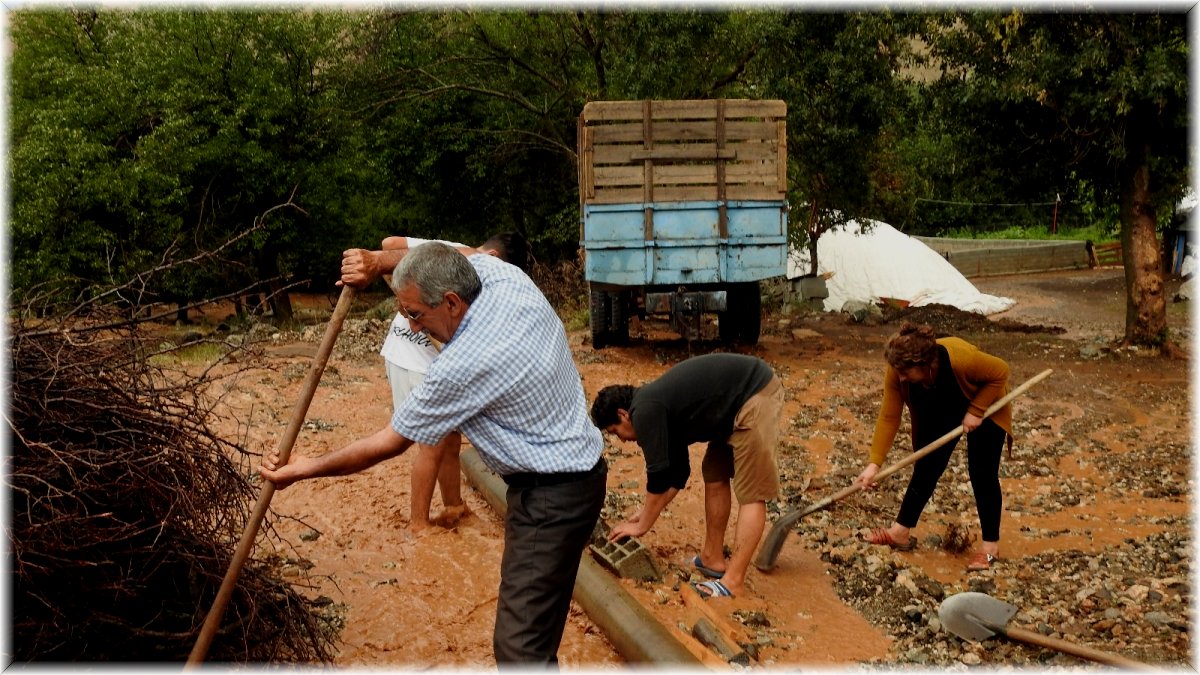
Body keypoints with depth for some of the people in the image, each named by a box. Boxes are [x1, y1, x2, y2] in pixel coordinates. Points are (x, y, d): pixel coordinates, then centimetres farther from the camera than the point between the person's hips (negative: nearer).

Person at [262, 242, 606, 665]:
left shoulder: (464, 365, -28)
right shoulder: (498, 271, -7)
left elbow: (389, 443, -14)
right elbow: (436, 259, 15)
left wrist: (305, 469, -2)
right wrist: (374, 264, -4)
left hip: (552, 497, -10)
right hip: (574, 463, 10)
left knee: (519, 645, -10)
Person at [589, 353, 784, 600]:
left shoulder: (645, 412, -12)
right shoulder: (658, 405, 16)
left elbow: (658, 475, -8)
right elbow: (677, 470, 23)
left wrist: (642, 525, 5)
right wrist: (647, 512, 27)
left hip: (756, 396, -10)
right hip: (741, 402, 10)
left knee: (751, 493, -6)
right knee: (715, 476, 18)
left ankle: (733, 582, -2)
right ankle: (713, 558, 27)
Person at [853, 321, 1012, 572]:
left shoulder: (961, 358, -43)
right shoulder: (897, 371, -31)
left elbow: (1000, 372, -24)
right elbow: (889, 417, -26)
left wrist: (976, 411, -29)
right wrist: (874, 463, -31)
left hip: (984, 407, -4)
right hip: (941, 412, 4)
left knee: (982, 473, -6)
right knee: (926, 466, 1)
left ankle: (990, 545, 7)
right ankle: (901, 532, 10)